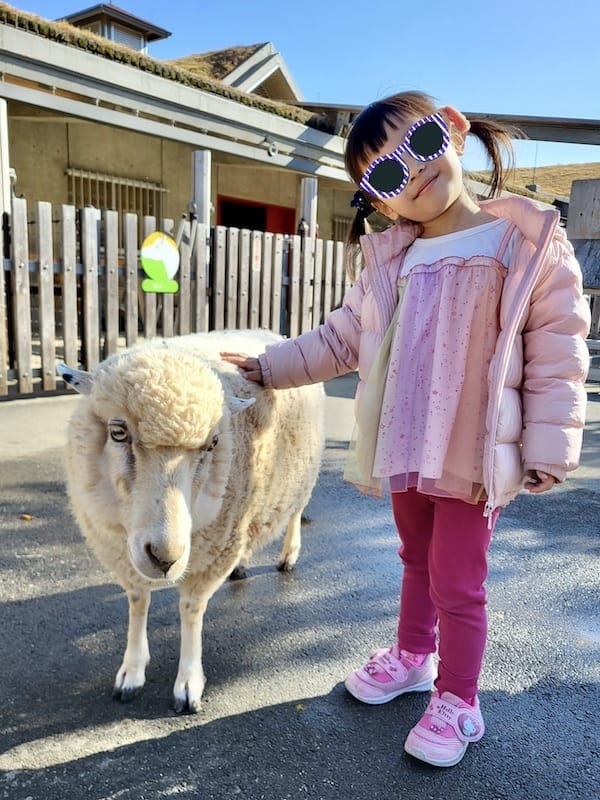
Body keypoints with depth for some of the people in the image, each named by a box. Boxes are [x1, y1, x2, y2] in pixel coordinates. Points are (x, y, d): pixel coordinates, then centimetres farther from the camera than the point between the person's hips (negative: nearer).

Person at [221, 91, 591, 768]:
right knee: (417, 561, 23)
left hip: (475, 455, -5)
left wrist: (548, 450, -11)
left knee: (457, 582, 6)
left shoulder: (529, 242, -8)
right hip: (405, 448, 5)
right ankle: (414, 655, 46)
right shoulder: (389, 260, 5)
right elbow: (342, 338, 11)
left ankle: (457, 701, 29)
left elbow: (557, 356, -8)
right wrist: (269, 366, 6)